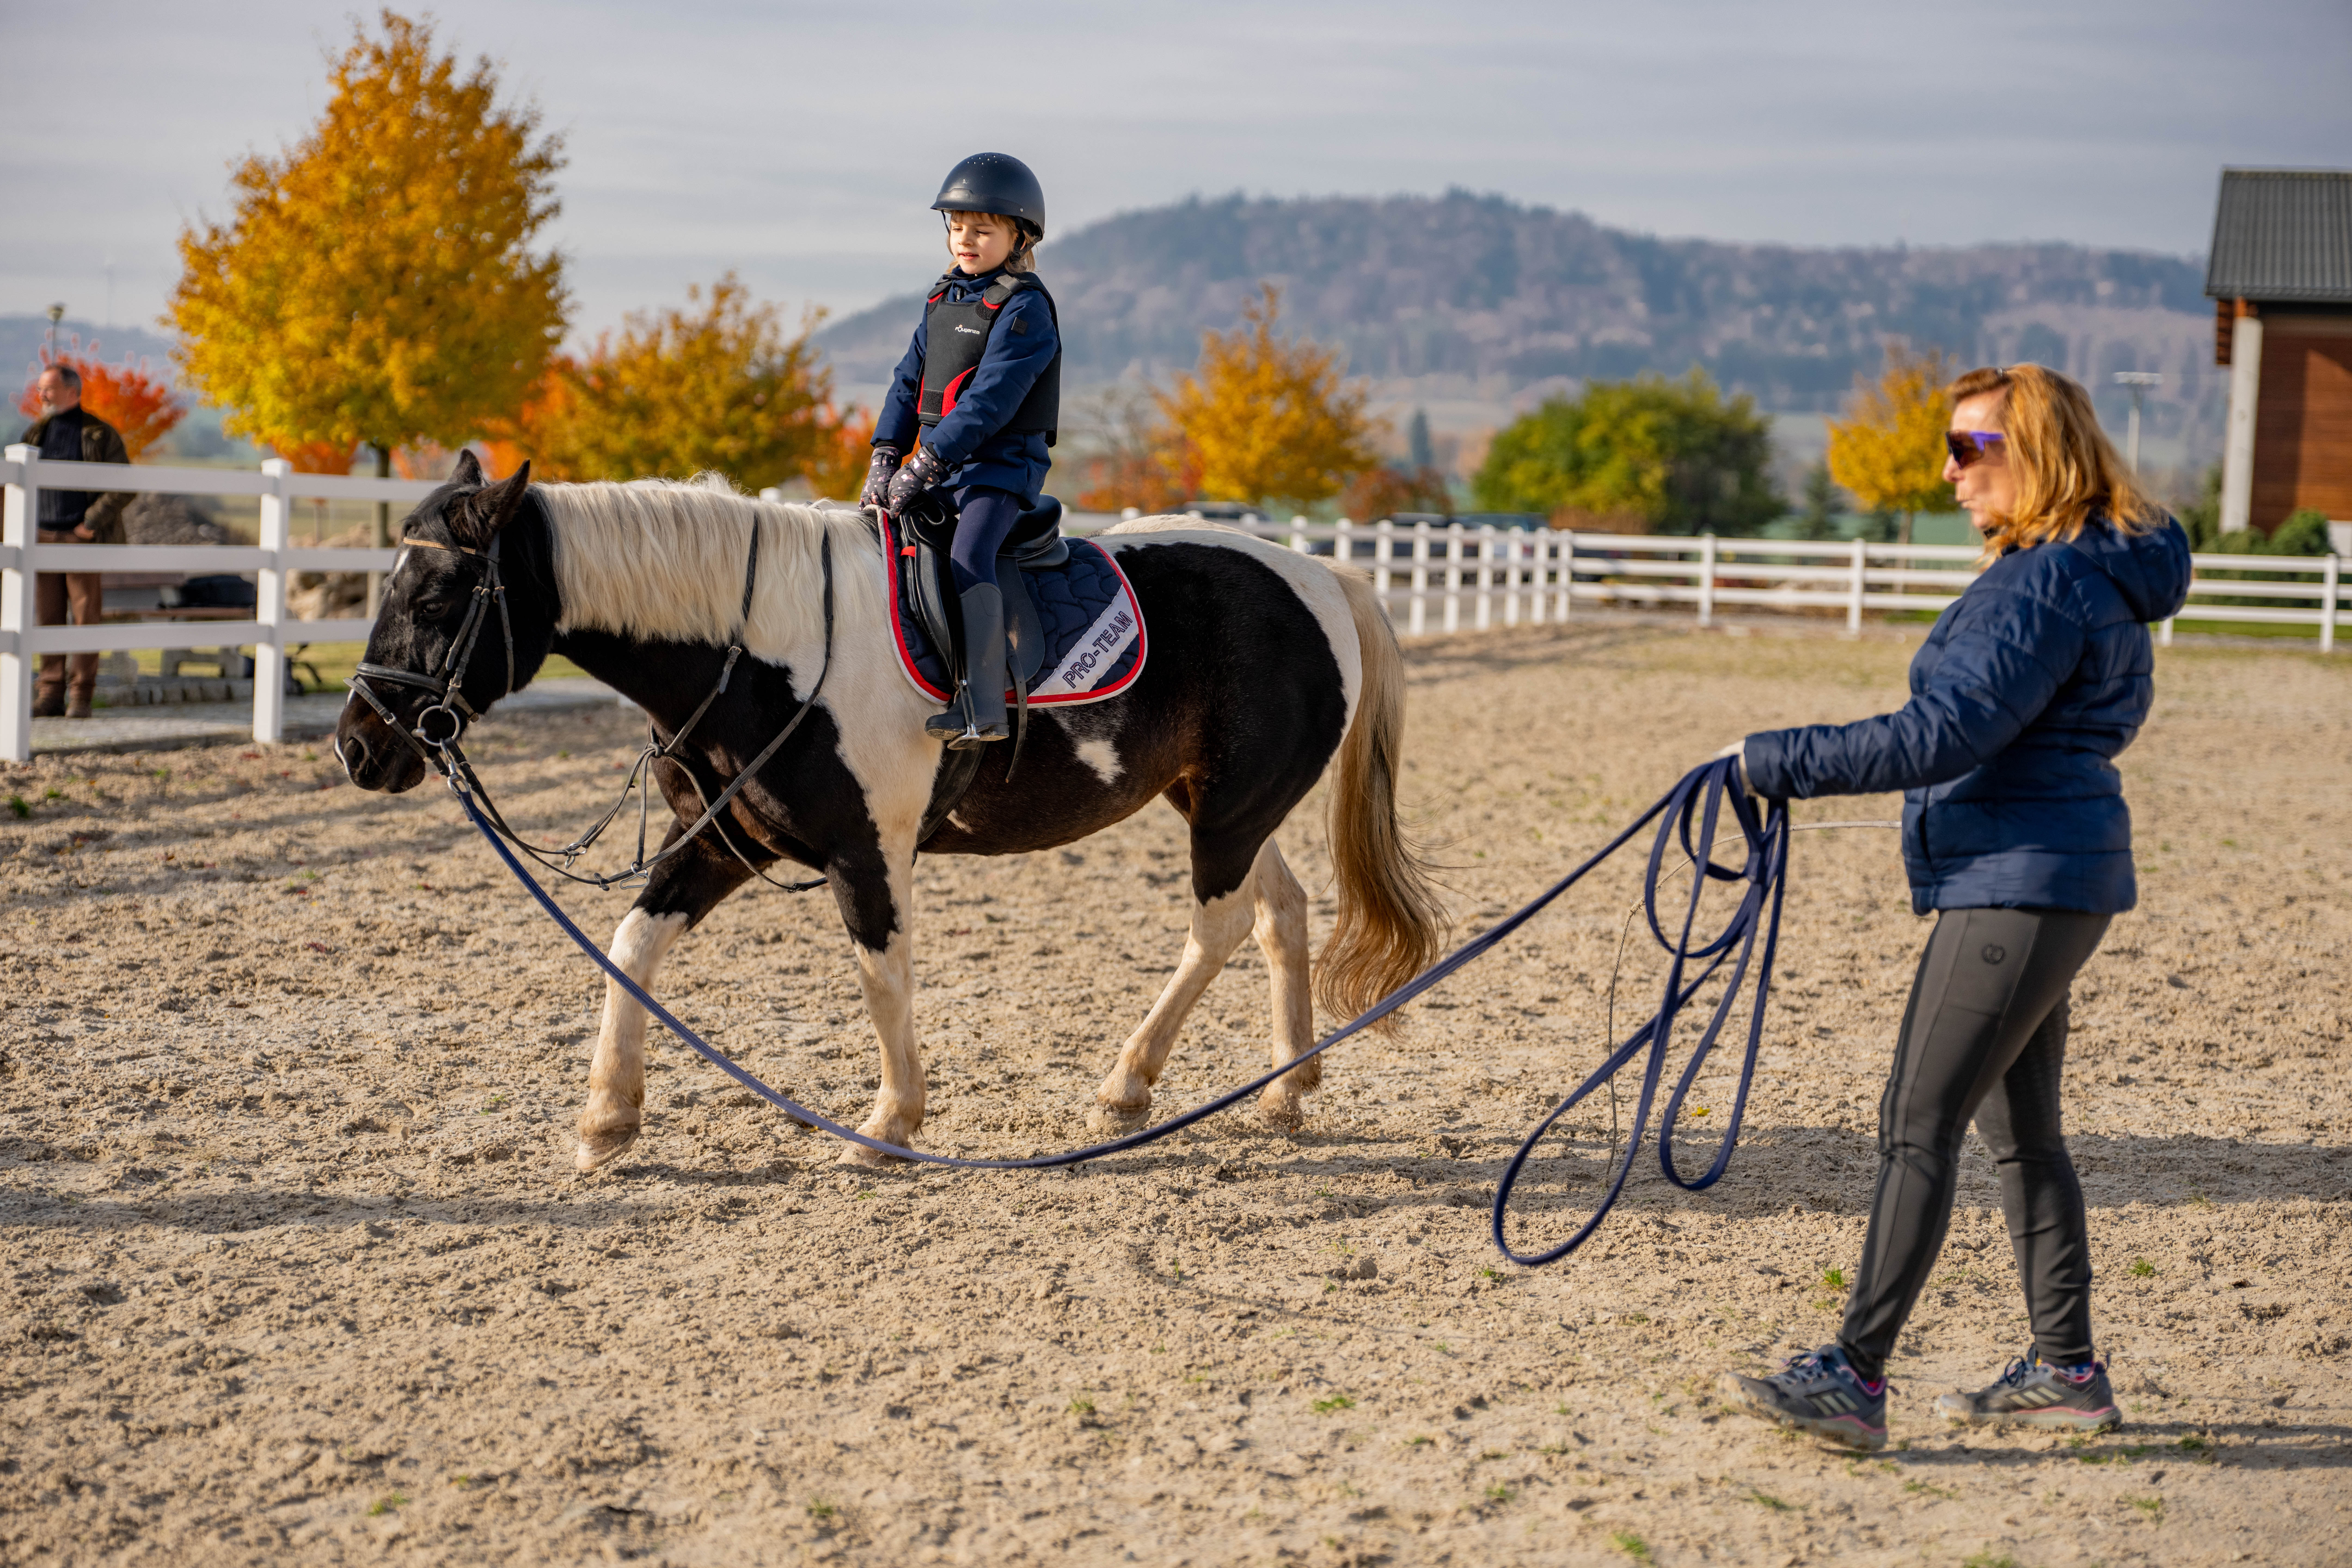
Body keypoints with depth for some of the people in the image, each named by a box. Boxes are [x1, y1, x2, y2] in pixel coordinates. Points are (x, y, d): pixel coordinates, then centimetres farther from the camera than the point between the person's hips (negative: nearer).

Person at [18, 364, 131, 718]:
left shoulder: (100, 435, 0)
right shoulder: (37, 434, 14)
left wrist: (92, 523, -11)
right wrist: (26, 526, 8)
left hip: (83, 539, -4)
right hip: (45, 539, 4)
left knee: (86, 617, -3)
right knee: (48, 617, 3)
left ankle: (81, 697, 3)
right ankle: (50, 695, 7)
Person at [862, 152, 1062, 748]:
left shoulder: (1023, 309, -11)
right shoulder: (943, 300, 14)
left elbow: (990, 400, -20)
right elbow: (910, 380, 14)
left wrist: (926, 463, -24)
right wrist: (886, 454, 0)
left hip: (1001, 465, -9)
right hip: (939, 467, 9)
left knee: (968, 558, -28)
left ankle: (982, 706, -34)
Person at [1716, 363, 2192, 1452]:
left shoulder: (2050, 584, -17)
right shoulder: (2081, 574, 16)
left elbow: (1945, 736, -24)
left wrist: (1778, 763, -21)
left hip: (2023, 882, -11)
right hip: (2029, 881, 11)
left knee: (1918, 1124, -12)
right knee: (2019, 1127, 15)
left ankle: (1855, 1375, -12)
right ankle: (2067, 1372, 22)